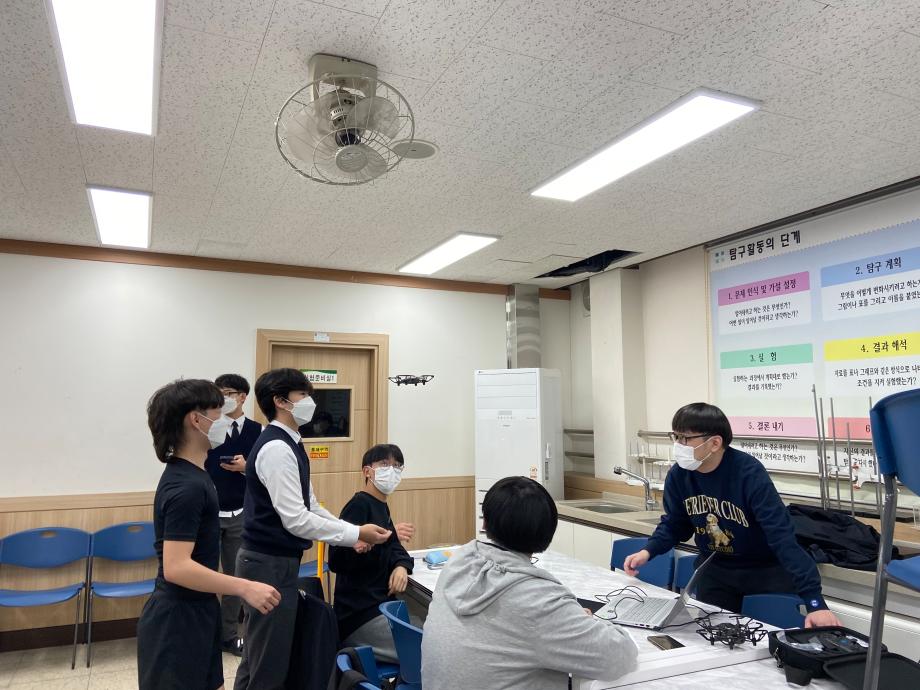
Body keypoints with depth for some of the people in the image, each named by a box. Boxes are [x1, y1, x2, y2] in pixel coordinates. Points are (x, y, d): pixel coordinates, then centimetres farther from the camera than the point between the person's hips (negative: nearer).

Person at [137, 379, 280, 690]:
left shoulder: (188, 475, 8)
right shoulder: (186, 485, -23)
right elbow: (176, 567, -29)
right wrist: (244, 587, -30)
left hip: (194, 613, 10)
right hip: (177, 620, -9)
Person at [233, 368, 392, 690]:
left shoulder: (290, 444, 10)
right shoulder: (276, 448, -22)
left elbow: (308, 506, 14)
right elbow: (296, 520, -26)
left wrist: (352, 533, 4)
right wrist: (355, 534, -20)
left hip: (276, 560, 10)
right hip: (270, 564, -10)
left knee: (258, 657, 22)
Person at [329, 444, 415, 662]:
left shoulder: (381, 506, 13)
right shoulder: (359, 505, -15)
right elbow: (337, 560, -23)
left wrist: (401, 566, -8)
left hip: (380, 606, 9)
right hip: (360, 616, -9)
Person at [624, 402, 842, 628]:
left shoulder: (749, 473, -29)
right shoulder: (678, 476, -14)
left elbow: (783, 538, -34)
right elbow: (674, 525, 1)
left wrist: (815, 603, -39)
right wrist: (648, 552, -17)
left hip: (766, 569, -4)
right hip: (714, 569, 4)